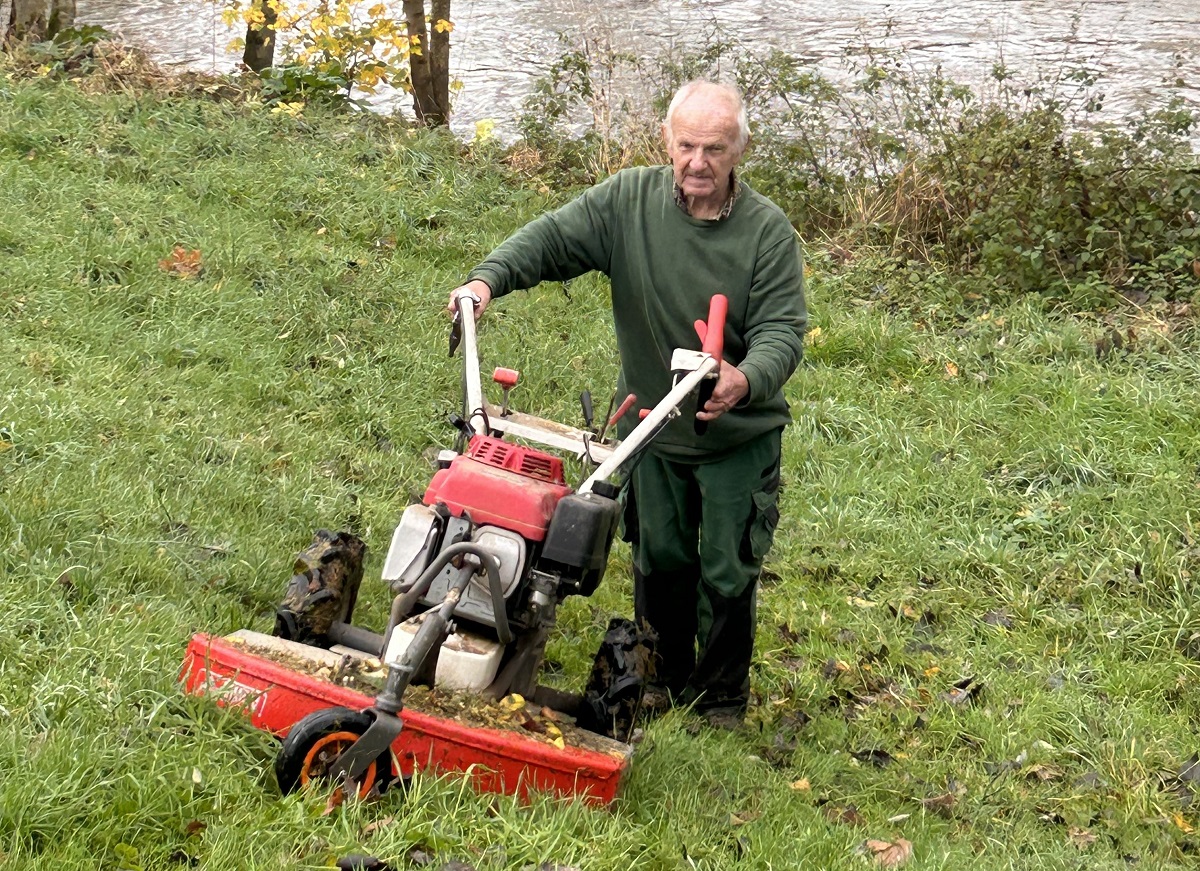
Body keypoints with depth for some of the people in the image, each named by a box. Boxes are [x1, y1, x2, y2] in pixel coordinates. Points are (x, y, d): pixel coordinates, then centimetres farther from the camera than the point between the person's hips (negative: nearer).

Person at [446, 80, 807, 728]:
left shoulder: (768, 230, -13)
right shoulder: (627, 201, -7)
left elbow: (783, 329, -17)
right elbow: (552, 238, -8)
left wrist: (746, 381, -38)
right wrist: (489, 278, -27)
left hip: (739, 436, -2)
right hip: (651, 427, 2)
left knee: (727, 573, 4)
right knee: (658, 562, 14)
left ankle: (722, 698, 24)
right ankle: (666, 682, 35)